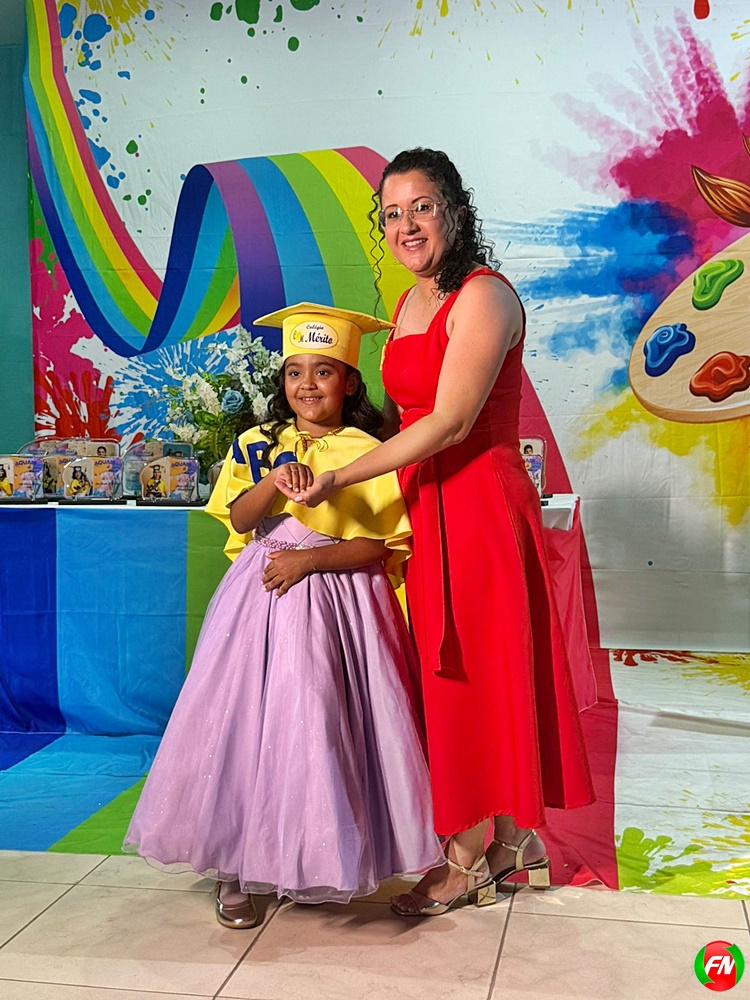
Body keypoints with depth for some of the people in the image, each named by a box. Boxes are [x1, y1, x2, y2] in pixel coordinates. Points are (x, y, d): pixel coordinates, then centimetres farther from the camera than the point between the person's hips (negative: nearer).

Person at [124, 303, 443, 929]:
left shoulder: (370, 454, 0)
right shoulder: (259, 445, 11)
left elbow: (384, 546, -6)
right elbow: (240, 518, -4)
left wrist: (310, 559, -16)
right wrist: (274, 479, -24)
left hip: (338, 603, -2)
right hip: (262, 597, 3)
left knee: (319, 727, -7)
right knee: (250, 719, -3)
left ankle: (319, 864, 15)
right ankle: (238, 867, 10)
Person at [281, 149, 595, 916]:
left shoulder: (483, 296, -13)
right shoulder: (409, 305, 14)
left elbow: (448, 423, -20)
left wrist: (340, 478, -18)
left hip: (480, 504, -8)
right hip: (429, 508, 9)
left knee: (479, 672, 2)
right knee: (456, 675, 13)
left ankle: (468, 858, 19)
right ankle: (514, 841, 28)